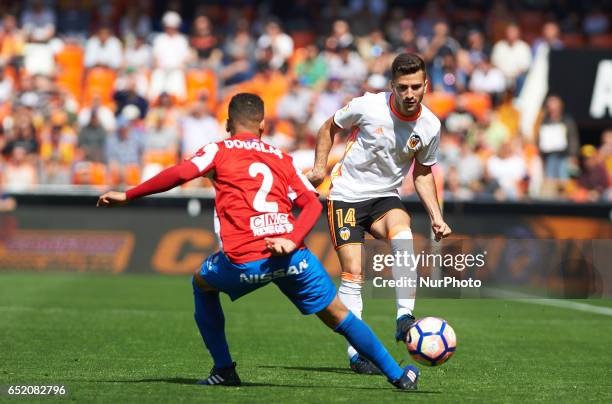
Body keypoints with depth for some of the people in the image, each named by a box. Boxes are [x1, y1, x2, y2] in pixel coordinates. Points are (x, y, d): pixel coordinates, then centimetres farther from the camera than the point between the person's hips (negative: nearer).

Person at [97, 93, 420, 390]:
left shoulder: (219, 151, 13)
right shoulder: (281, 159, 23)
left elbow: (180, 173, -4)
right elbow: (312, 203, 10)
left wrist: (127, 196, 1)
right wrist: (292, 241, -3)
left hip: (245, 260, -2)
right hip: (291, 255, 2)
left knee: (202, 282, 29)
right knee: (338, 315, 17)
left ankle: (224, 369, 23)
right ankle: (397, 375, 19)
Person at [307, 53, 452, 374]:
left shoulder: (430, 127, -5)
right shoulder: (367, 106, -14)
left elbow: (423, 174, 11)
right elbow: (329, 127, 5)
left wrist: (436, 217, 2)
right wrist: (320, 165, -7)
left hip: (385, 197, 2)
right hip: (345, 195, -2)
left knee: (402, 228, -33)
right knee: (353, 273, -11)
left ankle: (405, 317, -32)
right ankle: (356, 353, -4)